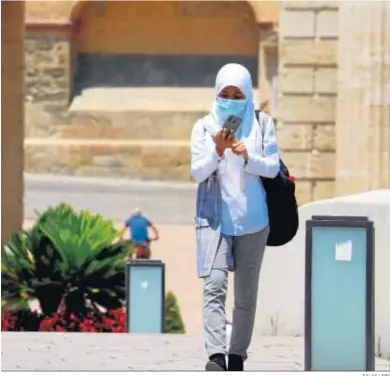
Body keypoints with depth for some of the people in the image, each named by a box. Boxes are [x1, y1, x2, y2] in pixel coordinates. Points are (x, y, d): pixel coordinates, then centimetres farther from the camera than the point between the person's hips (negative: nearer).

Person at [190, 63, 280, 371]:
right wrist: (217, 152, -20)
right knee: (214, 285, -16)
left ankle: (237, 355, 15)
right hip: (214, 217, -1)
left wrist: (247, 157, -19)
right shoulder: (204, 127, 2)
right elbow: (197, 173, -2)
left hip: (252, 219, 1)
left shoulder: (262, 124, 4)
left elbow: (273, 167, 0)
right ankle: (216, 354, -25)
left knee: (246, 292, 6)